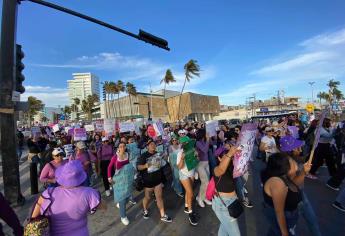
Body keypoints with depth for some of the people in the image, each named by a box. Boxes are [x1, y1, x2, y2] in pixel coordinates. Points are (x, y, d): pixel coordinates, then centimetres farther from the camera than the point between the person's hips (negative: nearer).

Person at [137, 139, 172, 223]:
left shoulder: (157, 154, 0)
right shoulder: (144, 156, -15)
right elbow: (139, 167, -17)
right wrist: (145, 166, -35)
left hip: (158, 179, 4)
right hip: (148, 180, -4)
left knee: (159, 197, 9)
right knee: (147, 197, 16)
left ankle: (163, 215, 21)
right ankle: (145, 210, 45)